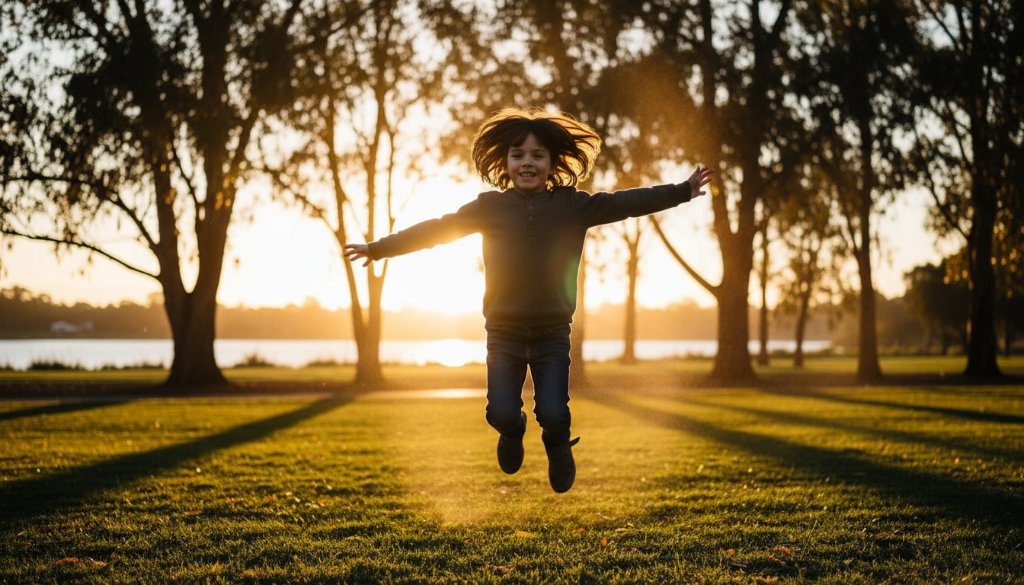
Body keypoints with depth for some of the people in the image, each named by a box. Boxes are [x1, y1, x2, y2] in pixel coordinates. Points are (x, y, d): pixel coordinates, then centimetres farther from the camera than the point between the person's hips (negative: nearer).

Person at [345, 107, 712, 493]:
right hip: (504, 331, 0)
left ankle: (558, 446, 30)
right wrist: (378, 249, 3)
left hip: (553, 333, 0)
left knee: (553, 414, -8)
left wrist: (683, 191, -10)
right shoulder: (490, 207, 0)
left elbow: (627, 203, -4)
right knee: (501, 413, -6)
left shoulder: (573, 205, 0)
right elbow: (435, 229, 3)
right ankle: (513, 432, 34)